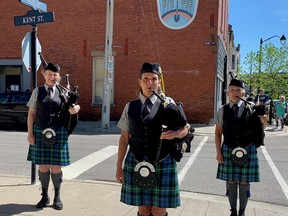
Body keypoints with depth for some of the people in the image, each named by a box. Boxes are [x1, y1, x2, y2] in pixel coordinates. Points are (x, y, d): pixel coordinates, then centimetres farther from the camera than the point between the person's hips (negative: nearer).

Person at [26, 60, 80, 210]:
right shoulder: (37, 91, 3)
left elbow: (75, 105, 12)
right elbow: (31, 113, 3)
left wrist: (75, 108, -13)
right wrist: (30, 133, -3)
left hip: (59, 133, 0)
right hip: (41, 133, 0)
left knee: (56, 166, 6)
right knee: (43, 165, 8)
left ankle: (57, 197, 24)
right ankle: (45, 196, 26)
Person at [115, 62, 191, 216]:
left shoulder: (168, 104, 0)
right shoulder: (130, 107, 5)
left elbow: (185, 128, 4)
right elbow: (124, 138, 7)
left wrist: (174, 133, -19)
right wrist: (119, 166, 7)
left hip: (162, 164, -1)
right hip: (136, 164, 2)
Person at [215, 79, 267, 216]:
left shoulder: (251, 109, -4)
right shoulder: (222, 111, -2)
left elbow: (258, 132, 4)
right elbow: (218, 133, 3)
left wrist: (263, 123, -17)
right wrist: (218, 152, -1)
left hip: (248, 151, 0)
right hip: (228, 150, 1)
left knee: (244, 182, 9)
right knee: (231, 182, 9)